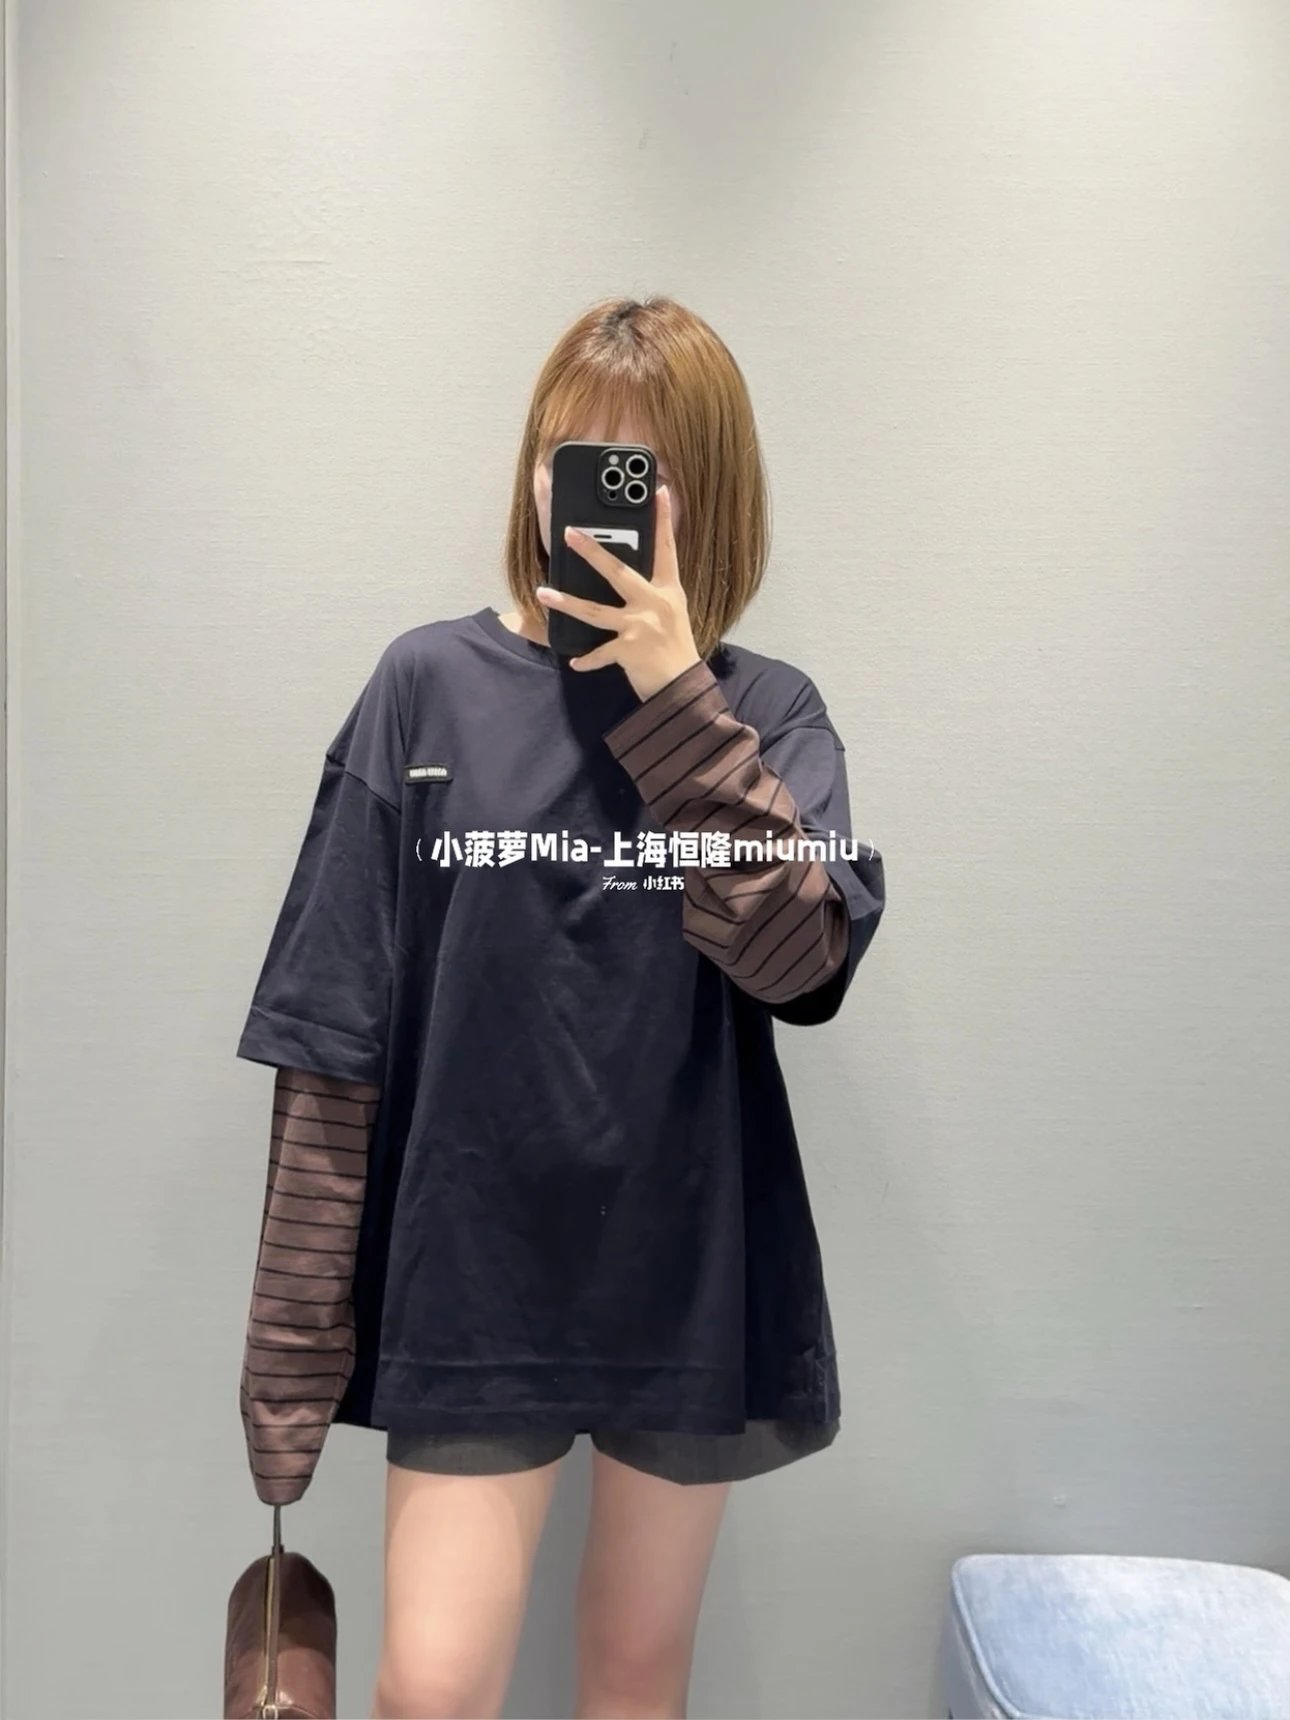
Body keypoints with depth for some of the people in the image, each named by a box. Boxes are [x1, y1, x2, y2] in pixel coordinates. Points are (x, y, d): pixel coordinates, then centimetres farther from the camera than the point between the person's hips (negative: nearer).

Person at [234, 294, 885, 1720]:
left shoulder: (766, 715, 0)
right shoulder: (430, 688, -4)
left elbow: (801, 956, -18)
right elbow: (334, 1052, -5)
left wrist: (673, 699, -21)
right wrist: (292, 1344, -6)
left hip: (690, 1277, 2)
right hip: (471, 1278, -1)